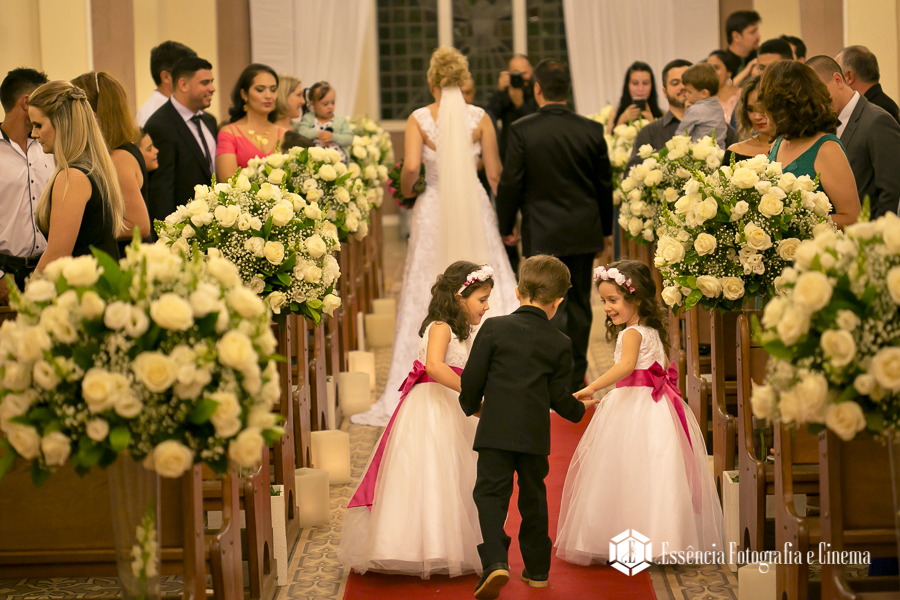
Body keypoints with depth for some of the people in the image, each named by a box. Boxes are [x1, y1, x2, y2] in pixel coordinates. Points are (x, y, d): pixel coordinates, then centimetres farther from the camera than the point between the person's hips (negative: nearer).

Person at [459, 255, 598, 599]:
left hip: (496, 430, -2)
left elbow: (472, 378, -2)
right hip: (536, 433, 2)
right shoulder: (561, 344, 3)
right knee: (533, 497, 16)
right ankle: (537, 569, 24)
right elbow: (559, 397, 4)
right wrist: (579, 409, 26)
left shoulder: (494, 328, -2)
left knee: (490, 494, -2)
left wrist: (472, 405, 18)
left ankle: (495, 561, -22)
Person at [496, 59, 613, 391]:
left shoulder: (522, 130, -10)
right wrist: (606, 229, 19)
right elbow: (604, 185, 7)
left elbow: (511, 183, -7)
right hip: (584, 232, 3)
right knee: (579, 303, 12)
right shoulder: (592, 130, 0)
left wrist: (506, 225, 7)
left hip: (543, 234, -3)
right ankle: (576, 377, 20)